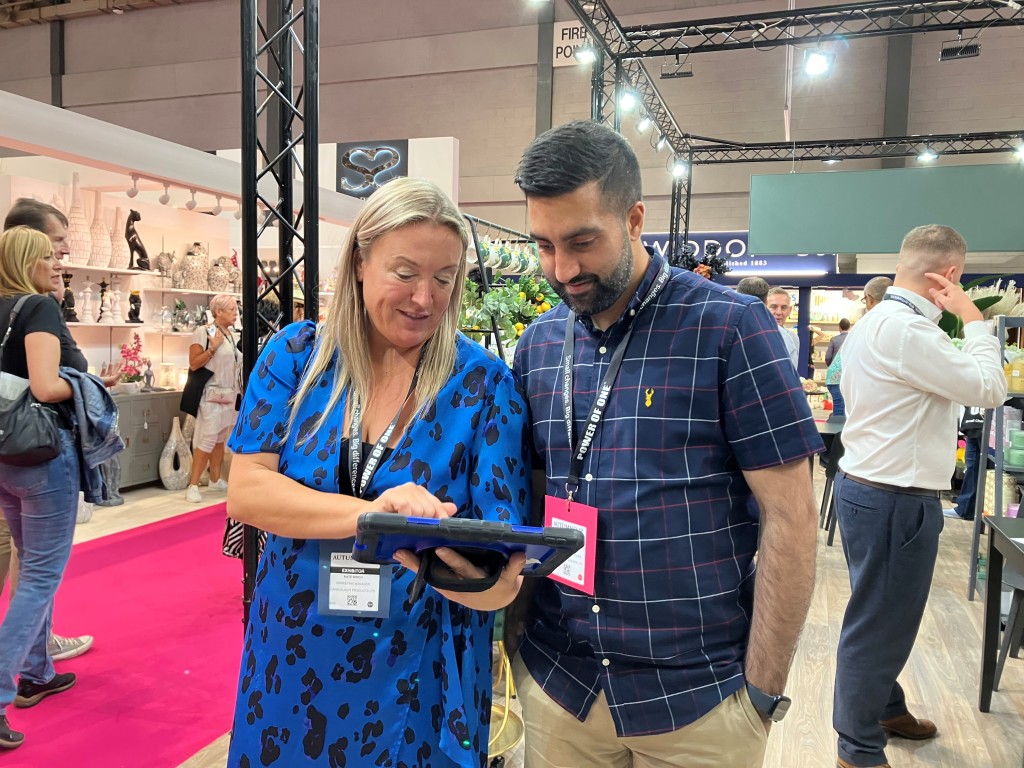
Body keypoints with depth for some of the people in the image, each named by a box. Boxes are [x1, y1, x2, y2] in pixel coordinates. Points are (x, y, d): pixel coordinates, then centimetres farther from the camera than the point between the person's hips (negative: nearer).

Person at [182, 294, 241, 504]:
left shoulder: (231, 335, 12)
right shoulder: (203, 332, -10)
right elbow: (194, 364, -15)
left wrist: (239, 392, 14)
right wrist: (213, 347, -22)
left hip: (230, 395, 8)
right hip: (211, 395, -8)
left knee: (220, 439, 13)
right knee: (207, 440, -10)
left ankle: (215, 480, 23)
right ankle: (193, 485, -5)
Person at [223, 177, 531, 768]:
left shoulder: (483, 383, -10)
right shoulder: (297, 355, -5)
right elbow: (246, 493, -11)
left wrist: (480, 576, -37)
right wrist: (371, 512, -27)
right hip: (294, 666, 2)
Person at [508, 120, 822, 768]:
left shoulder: (730, 326, -11)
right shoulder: (538, 343, 2)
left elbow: (790, 515, -10)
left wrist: (762, 691, -9)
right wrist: (516, 625, 1)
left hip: (695, 697, -3)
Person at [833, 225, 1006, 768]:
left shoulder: (876, 320, 11)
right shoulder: (904, 331, -23)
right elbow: (989, 387, -17)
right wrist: (972, 317, -8)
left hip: (869, 485, 11)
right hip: (894, 498, -10)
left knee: (883, 616, 24)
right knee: (879, 623, 3)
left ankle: (884, 708, 43)